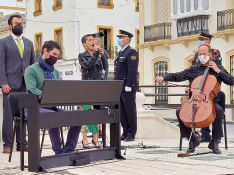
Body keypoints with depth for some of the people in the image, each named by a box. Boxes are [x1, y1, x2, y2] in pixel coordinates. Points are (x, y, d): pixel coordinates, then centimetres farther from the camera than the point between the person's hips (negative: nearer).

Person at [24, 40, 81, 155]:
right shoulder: (31, 70, -2)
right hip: (37, 107, -6)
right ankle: (58, 151, -25)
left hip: (52, 107, 7)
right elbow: (32, 90, -17)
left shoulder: (55, 72, 19)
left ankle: (68, 150, -13)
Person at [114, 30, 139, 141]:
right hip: (119, 87, 9)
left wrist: (128, 86, -21)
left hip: (128, 87, -9)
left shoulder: (131, 52, -9)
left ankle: (131, 134, 6)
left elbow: (132, 71, -17)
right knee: (122, 111, 10)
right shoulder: (120, 53, 18)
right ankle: (125, 132, 18)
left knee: (130, 110, -1)